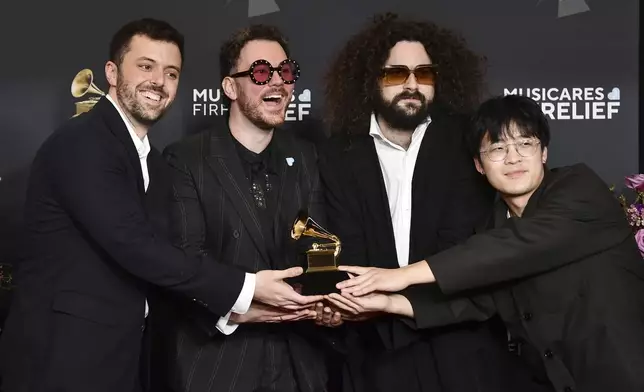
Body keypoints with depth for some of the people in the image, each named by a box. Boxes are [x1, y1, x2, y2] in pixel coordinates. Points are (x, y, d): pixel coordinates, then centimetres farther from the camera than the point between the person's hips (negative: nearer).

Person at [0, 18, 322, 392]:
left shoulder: (153, 160, 11)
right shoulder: (80, 142, -16)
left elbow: (162, 249, 7)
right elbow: (134, 246, -24)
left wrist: (238, 305, -4)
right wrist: (245, 287, -21)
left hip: (123, 355, 8)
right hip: (64, 355, -8)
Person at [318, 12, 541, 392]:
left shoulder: (465, 142, -5)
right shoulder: (342, 155, -1)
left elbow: (462, 246, -14)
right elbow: (350, 258, -6)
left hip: (464, 346, -1)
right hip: (381, 351, 1)